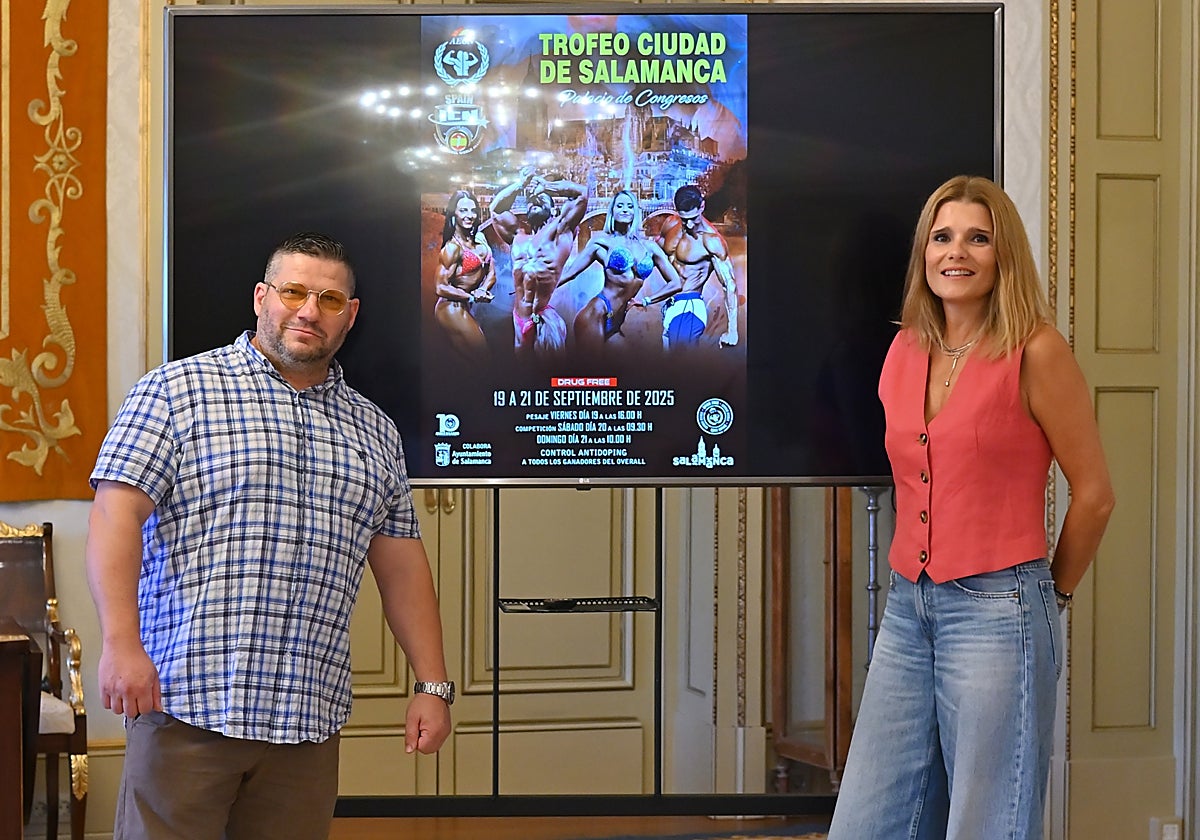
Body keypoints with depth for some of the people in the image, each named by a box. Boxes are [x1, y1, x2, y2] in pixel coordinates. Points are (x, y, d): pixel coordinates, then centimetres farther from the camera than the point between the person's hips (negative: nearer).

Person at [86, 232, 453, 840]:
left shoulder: (374, 431, 17)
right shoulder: (176, 391, 2)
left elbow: (401, 563, 19)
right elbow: (116, 516, -7)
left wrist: (433, 684, 12)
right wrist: (120, 643, -19)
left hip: (311, 720, 4)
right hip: (186, 704, -4)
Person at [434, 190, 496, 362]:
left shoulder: (479, 238, 5)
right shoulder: (453, 247, -17)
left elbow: (491, 273, 6)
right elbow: (441, 288, -20)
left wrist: (483, 289, -15)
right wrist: (472, 297, -16)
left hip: (465, 307, 8)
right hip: (452, 307, -8)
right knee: (480, 356, -5)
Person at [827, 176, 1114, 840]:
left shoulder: (1036, 352, -7)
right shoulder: (906, 350, 11)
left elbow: (1093, 494, -2)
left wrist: (1053, 592, 7)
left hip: (996, 611, -6)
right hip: (908, 608, 6)